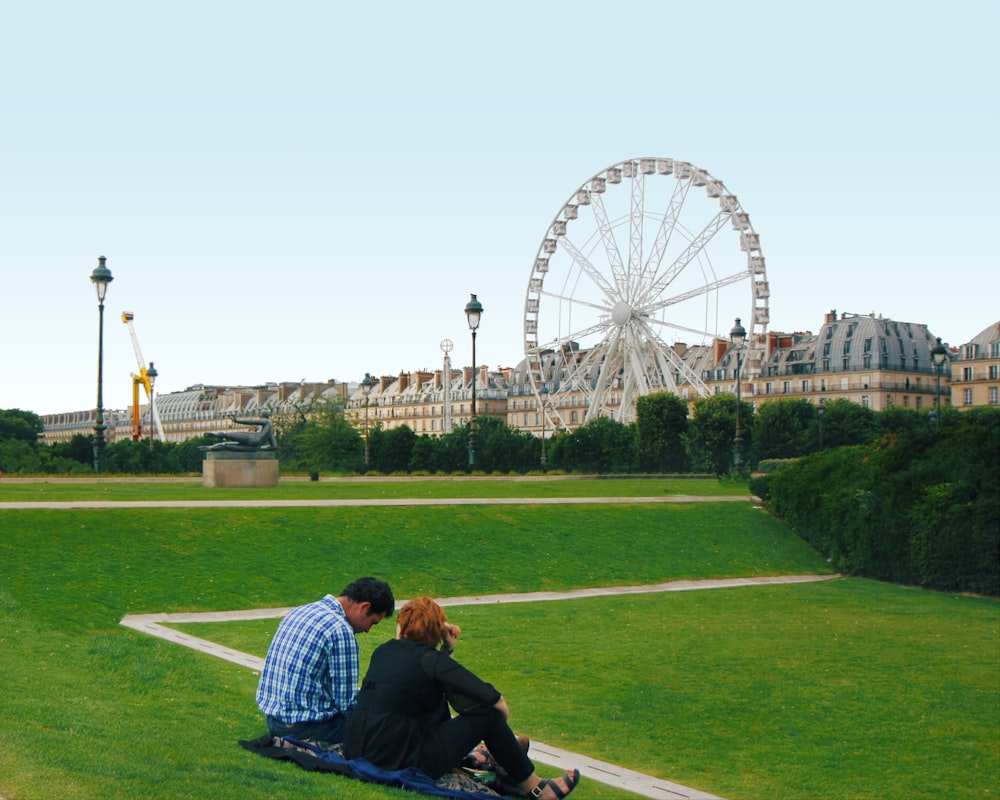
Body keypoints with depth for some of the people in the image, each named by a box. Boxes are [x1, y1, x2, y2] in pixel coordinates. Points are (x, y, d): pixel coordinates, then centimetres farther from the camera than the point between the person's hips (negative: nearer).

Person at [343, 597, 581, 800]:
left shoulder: (382, 651, 10)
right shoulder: (430, 659, -10)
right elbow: (493, 698, -11)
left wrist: (447, 648, 16)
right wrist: (500, 704, 10)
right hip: (403, 760, -7)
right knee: (489, 715, 5)